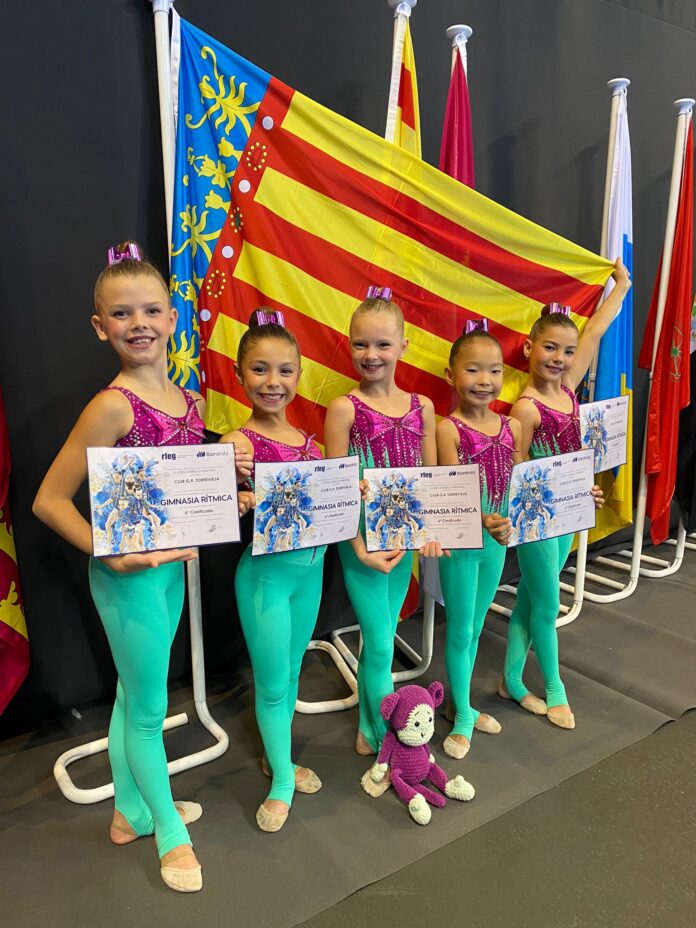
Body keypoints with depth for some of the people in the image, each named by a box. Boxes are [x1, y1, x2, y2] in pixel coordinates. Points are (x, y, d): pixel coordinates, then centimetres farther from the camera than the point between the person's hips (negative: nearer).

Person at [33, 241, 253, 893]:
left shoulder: (190, 401, 2)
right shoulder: (112, 406, -19)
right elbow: (49, 500, -17)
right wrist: (109, 554, -25)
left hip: (172, 565, 7)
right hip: (128, 573, -7)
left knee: (134, 694, 23)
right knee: (148, 706, 10)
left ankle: (131, 810, 44)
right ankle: (169, 828, 34)